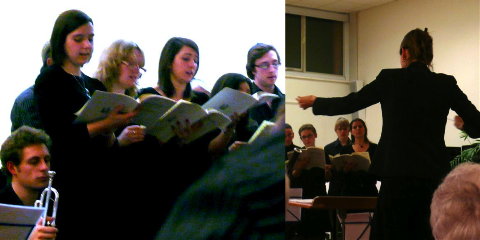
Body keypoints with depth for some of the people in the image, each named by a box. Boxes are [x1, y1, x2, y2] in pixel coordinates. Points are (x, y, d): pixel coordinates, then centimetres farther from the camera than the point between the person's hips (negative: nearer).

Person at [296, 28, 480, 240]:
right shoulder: (446, 84, 3)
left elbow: (348, 104, 4)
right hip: (434, 174, 3)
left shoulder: (390, 79, -3)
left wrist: (314, 102, 20)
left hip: (399, 175, -3)